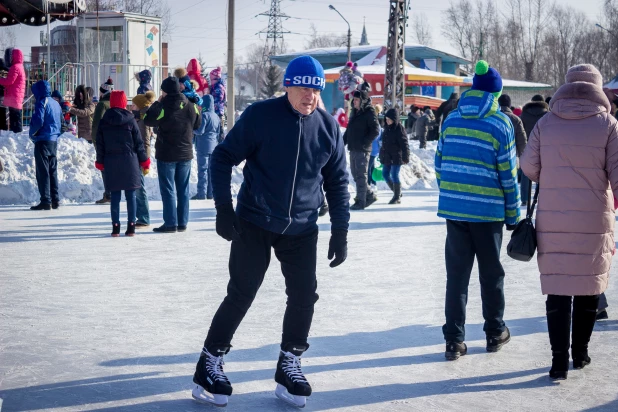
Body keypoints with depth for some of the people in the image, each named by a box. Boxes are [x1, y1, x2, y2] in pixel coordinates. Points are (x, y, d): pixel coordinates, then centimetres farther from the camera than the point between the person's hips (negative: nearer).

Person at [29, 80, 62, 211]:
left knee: (42, 172, -6)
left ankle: (46, 201, -9)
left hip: (43, 141, -8)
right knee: (53, 171, 12)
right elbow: (60, 121, 19)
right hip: (54, 141, 8)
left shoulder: (42, 103, -12)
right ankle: (55, 200, 14)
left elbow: (38, 122, -19)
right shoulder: (56, 103, 13)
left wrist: (32, 133, -3)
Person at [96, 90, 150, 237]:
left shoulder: (103, 122, 2)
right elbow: (139, 143, -1)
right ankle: (131, 226, 4)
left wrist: (100, 162, 14)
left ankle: (115, 226, 4)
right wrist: (144, 161, 7)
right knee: (130, 195, 4)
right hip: (129, 161, -1)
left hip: (111, 163, 2)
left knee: (115, 195, 5)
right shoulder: (130, 120, -4)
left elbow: (100, 145, 5)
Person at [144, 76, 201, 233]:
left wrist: (157, 103, -1)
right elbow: (198, 124, 13)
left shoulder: (164, 107, -18)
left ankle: (170, 223, -1)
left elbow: (148, 120, -7)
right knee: (183, 189, 10)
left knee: (168, 190, 0)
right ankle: (182, 223, 13)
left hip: (167, 155, -5)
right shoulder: (190, 106, 0)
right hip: (186, 154, 5)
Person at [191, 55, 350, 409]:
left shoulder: (328, 127, 1)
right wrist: (224, 209, -12)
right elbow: (223, 158, -5)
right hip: (254, 224, -4)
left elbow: (338, 182, 8)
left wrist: (341, 231, 4)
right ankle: (210, 364, 14)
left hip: (302, 231, 4)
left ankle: (289, 366, 20)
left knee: (304, 297, 3)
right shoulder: (260, 116, -11)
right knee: (241, 296, -1)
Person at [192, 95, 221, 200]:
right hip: (213, 147, 8)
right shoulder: (216, 117, 10)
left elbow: (200, 131, -16)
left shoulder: (204, 115, -14)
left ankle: (201, 194, -7)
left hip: (203, 147, -8)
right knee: (211, 170, 10)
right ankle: (211, 193, 14)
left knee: (202, 170, -6)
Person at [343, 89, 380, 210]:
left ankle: (360, 201, 1)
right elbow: (349, 130, 22)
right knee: (356, 175, 11)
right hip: (353, 149, 8)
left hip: (362, 150, -8)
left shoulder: (369, 113, -7)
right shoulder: (355, 113, 16)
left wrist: (364, 143, -16)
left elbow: (375, 131, -13)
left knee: (361, 176, -4)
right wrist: (343, 141, 9)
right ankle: (370, 195, 23)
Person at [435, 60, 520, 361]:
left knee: (456, 273, 6)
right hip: (487, 210, -3)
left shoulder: (451, 119, 4)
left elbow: (440, 163, 8)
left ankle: (454, 340, 3)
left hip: (453, 208, 3)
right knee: (491, 272, 13)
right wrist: (513, 215, 2)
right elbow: (508, 174, -6)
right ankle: (495, 333, 25)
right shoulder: (501, 123, -8)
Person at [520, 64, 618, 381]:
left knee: (557, 290, 5)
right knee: (589, 288, 15)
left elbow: (529, 167, 1)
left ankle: (559, 361, 2)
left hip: (552, 221, 1)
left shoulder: (545, 122, 0)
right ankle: (580, 353, 25)